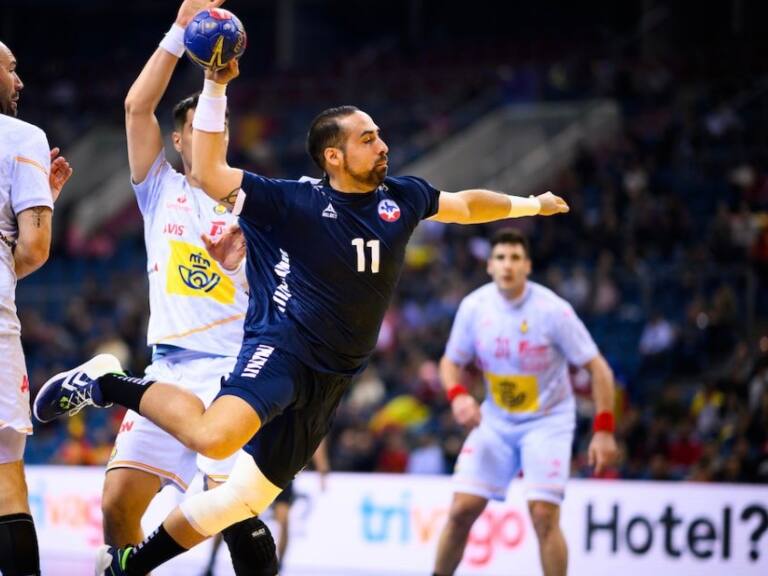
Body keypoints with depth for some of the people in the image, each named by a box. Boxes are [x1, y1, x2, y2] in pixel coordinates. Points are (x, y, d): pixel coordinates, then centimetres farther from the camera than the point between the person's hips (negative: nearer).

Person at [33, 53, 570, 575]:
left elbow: (463, 205, 29)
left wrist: (529, 205, 38)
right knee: (214, 437, -35)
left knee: (247, 496, 6)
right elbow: (209, 174, -14)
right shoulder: (291, 201, -7)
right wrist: (215, 88, -20)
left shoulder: (403, 197, 9)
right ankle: (107, 383, -11)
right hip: (280, 348, -6)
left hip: (330, 378, 7)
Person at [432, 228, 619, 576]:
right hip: (495, 420, 3)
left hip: (547, 420, -3)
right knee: (462, 509, -5)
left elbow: (598, 368, -12)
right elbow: (451, 362, 7)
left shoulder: (552, 310, -18)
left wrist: (604, 430, -18)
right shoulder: (474, 307, -8)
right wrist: (457, 395, -15)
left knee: (544, 515, -16)